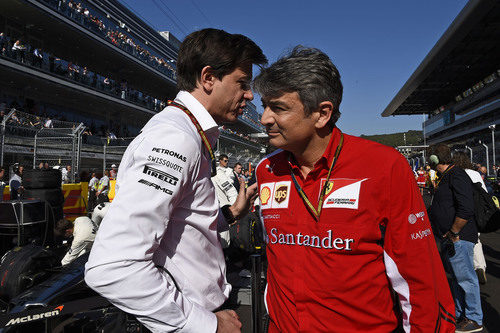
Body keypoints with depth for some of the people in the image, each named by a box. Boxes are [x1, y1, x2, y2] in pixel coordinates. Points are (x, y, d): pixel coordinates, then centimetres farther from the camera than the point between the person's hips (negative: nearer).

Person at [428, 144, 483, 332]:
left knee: (466, 278, 1)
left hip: (458, 238, -10)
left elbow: (466, 209, -26)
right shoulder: (445, 177, 15)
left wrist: (453, 233, -20)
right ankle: (458, 314, 31)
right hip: (449, 239, 10)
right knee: (457, 278, 18)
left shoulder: (457, 175, -17)